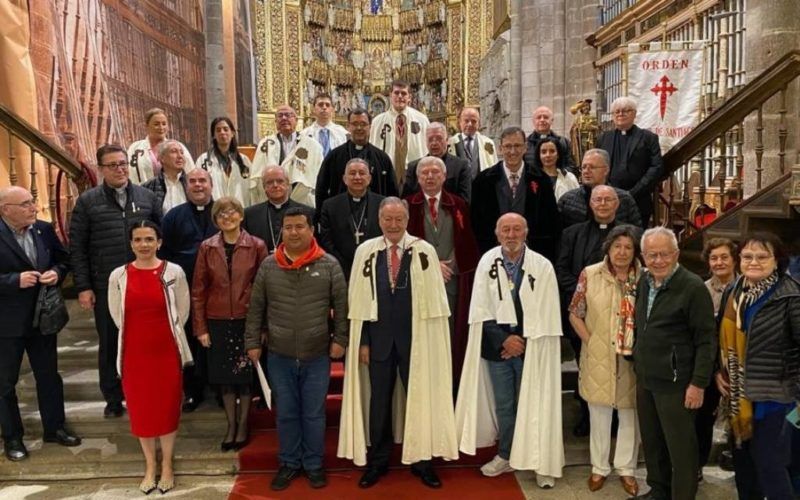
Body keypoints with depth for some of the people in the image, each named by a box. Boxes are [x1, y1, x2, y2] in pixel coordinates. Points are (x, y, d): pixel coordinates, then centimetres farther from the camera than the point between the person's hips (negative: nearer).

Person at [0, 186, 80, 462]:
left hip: (42, 317, 5)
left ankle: (54, 427, 32)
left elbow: (63, 259, 10)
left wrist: (57, 273, -10)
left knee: (49, 375, 16)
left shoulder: (44, 229, -1)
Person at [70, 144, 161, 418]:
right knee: (109, 344, 11)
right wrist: (83, 287, -5)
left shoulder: (147, 197, 5)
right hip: (105, 287, -1)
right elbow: (77, 247, 0)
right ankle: (113, 399, 26)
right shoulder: (87, 201, 1)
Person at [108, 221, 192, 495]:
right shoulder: (118, 276, -3)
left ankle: (167, 467, 28)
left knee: (167, 408, 9)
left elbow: (182, 312, 2)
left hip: (166, 352, -1)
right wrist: (140, 335, 10)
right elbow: (117, 315, 7)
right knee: (140, 410, 12)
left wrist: (165, 335, 8)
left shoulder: (174, 272, -8)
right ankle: (150, 467, 31)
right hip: (134, 353, 2)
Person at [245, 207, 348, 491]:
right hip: (279, 356, 1)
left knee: (314, 414, 10)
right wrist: (253, 342, 4)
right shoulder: (268, 266, 1)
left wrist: (340, 339, -5)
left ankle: (313, 464, 27)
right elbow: (256, 308, 5)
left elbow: (341, 306, -1)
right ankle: (289, 463, 29)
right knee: (286, 413, 13)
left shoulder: (329, 265, -4)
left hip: (317, 356, -1)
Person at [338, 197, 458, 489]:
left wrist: (431, 342, -6)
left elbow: (435, 299, -3)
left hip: (416, 337, -1)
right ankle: (377, 461, 29)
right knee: (378, 400, 12)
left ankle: (421, 460, 26)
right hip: (379, 337, 1)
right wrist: (363, 341, -2)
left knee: (419, 398, 9)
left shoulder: (424, 251, -5)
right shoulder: (365, 251, 0)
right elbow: (359, 300, 2)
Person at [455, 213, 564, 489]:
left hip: (531, 347, -2)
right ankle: (506, 456, 30)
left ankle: (542, 462, 19)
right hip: (497, 346, 2)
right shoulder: (487, 262, -3)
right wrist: (504, 339, -11)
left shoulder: (542, 266, -8)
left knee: (533, 404, 4)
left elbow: (546, 315, -7)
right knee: (503, 406, 14)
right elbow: (481, 311, -3)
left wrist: (523, 341, -9)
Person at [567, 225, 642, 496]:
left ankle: (626, 469, 30)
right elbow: (575, 314, 0)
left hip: (634, 359, 1)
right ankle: (599, 467, 30)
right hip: (598, 358, 0)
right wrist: (590, 342, -8)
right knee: (599, 415, 13)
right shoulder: (590, 274, -5)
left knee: (631, 415, 13)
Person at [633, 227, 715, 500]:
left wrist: (698, 384, -16)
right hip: (645, 379, 7)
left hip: (675, 383, -7)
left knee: (680, 447, 4)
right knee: (651, 441, 17)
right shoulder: (644, 281, 7)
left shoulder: (693, 287, -15)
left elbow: (706, 341, -14)